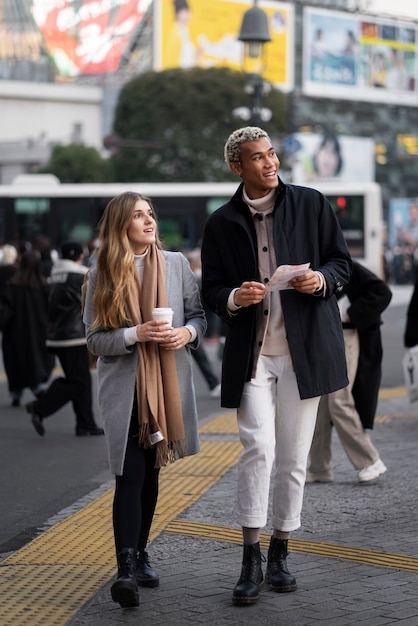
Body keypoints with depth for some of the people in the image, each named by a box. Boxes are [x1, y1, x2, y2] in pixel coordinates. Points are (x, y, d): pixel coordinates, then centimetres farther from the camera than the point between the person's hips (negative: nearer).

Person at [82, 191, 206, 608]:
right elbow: (94, 338, -3)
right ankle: (126, 568, -14)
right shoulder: (101, 275, -1)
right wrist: (136, 334, -18)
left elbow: (199, 314, 10)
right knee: (130, 475, -12)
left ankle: (140, 553, 27)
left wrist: (188, 332, -12)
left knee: (151, 472, 12)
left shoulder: (176, 263, 4)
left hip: (169, 383, 3)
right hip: (124, 387, -3)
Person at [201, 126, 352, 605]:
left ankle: (279, 553, 19)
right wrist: (234, 298, -13)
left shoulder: (311, 205, 5)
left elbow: (341, 261, 10)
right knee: (258, 446, -15)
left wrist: (322, 279, -12)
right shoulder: (221, 224, 6)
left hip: (305, 350, 1)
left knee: (293, 456, 5)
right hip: (251, 354, -1)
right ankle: (251, 561, -7)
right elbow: (210, 290, 10)